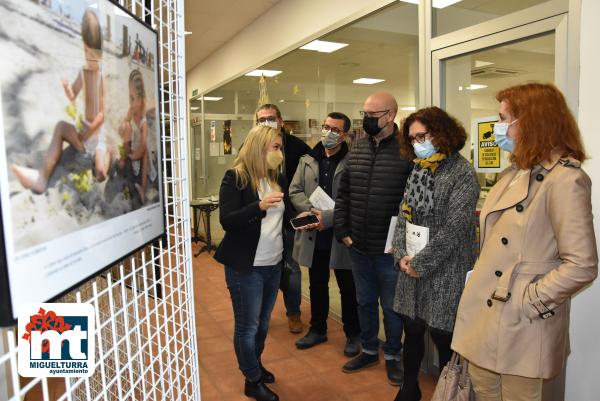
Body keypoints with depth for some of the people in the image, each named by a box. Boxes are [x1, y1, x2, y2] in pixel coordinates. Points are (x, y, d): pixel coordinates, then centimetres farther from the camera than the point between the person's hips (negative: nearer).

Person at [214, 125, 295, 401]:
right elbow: (227, 221, -21)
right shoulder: (235, 178, -13)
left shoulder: (277, 177, 6)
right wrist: (260, 205, -35)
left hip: (274, 264, 6)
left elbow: (286, 213, 13)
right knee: (247, 325, 8)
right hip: (246, 266, -6)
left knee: (263, 322, 18)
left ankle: (256, 365, 41)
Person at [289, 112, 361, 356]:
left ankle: (353, 334, 29)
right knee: (317, 285, 19)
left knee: (348, 288, 9)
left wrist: (328, 217, -22)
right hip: (314, 235, 5)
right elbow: (295, 191, 5)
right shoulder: (307, 161, 9)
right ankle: (318, 329, 37)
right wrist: (311, 210, -12)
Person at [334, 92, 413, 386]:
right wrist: (342, 231, 4)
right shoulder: (356, 149, 6)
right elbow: (343, 194, 10)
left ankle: (392, 356, 35)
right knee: (365, 301, 20)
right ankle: (369, 350, 41)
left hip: (390, 249, -5)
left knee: (392, 306, 13)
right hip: (358, 247, 5)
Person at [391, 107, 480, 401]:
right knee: (412, 331, 15)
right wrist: (401, 255, -3)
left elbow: (453, 229, -17)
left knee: (443, 338, 6)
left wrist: (420, 263, -15)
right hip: (411, 268, 6)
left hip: (444, 274, -6)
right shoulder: (418, 170, 10)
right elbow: (404, 215, 10)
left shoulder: (462, 174, -11)